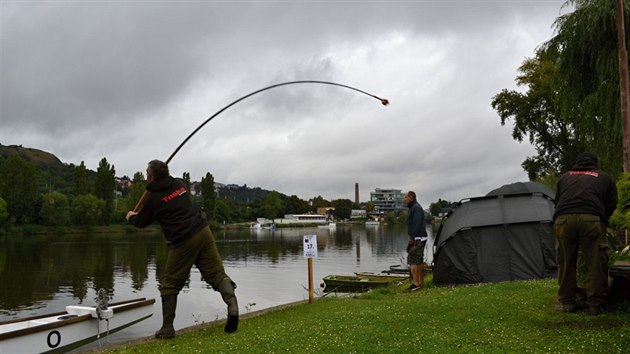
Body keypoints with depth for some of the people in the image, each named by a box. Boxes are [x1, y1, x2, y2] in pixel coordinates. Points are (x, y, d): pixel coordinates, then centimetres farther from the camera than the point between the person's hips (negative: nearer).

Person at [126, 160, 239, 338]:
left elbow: (141, 223, 17)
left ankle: (167, 328, 10)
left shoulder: (153, 198, -1)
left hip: (183, 242, -5)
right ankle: (232, 302, -25)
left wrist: (131, 217, 39)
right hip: (203, 231, 5)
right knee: (217, 273, 1)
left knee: (170, 285, 9)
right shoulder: (179, 183, 13)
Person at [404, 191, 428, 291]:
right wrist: (412, 238, 17)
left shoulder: (416, 208, -14)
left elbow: (417, 224, -22)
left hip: (417, 238, -11)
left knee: (412, 260, -11)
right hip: (420, 238, 11)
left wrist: (412, 238, -22)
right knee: (419, 261, 12)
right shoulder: (414, 207, 19)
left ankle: (415, 283, -12)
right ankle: (421, 283, 17)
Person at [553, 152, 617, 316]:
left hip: (563, 219, 2)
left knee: (566, 263, 11)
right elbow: (611, 205, 23)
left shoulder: (564, 177, 29)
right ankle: (595, 305, 9)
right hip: (592, 219, -2)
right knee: (596, 263, 6)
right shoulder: (605, 178, 26)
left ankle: (567, 302, 18)